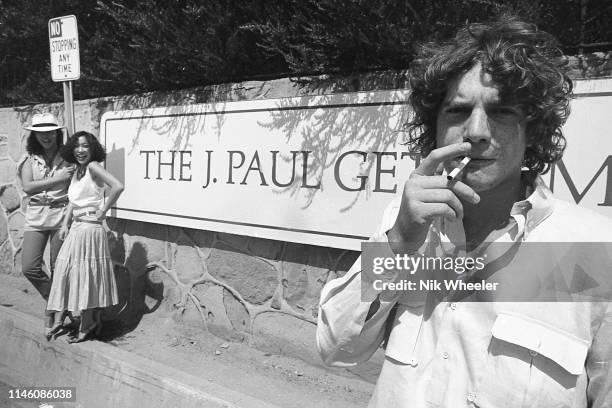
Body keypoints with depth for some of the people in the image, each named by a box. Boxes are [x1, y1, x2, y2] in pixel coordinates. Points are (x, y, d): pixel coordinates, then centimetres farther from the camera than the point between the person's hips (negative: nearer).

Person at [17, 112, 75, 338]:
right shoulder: (30, 158, 3)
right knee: (29, 267, -4)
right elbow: (27, 186, -7)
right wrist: (57, 179, -15)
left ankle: (54, 310, 24)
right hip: (36, 217, 2)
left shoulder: (67, 156, -1)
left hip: (61, 216, -2)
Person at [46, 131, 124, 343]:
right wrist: (65, 225, 12)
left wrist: (102, 211, -18)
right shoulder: (77, 171, 12)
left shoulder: (93, 167, -13)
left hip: (90, 228, -8)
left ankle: (88, 325, 17)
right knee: (68, 273, 14)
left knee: (86, 276, 2)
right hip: (76, 228, 8)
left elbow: (118, 186, -28)